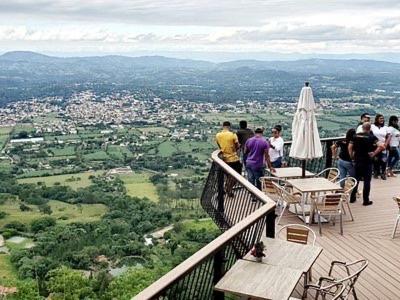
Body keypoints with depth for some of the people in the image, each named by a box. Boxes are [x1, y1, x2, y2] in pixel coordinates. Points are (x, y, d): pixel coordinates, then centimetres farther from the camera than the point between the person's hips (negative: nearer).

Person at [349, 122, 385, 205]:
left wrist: (352, 156, 8)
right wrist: (374, 153, -11)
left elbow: (350, 147, -1)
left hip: (357, 161, 4)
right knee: (367, 181, 5)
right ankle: (366, 200, 9)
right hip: (367, 162, -3)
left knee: (356, 180, 16)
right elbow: (381, 146, -21)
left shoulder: (356, 136, 1)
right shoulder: (372, 137, -8)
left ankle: (352, 198, 21)